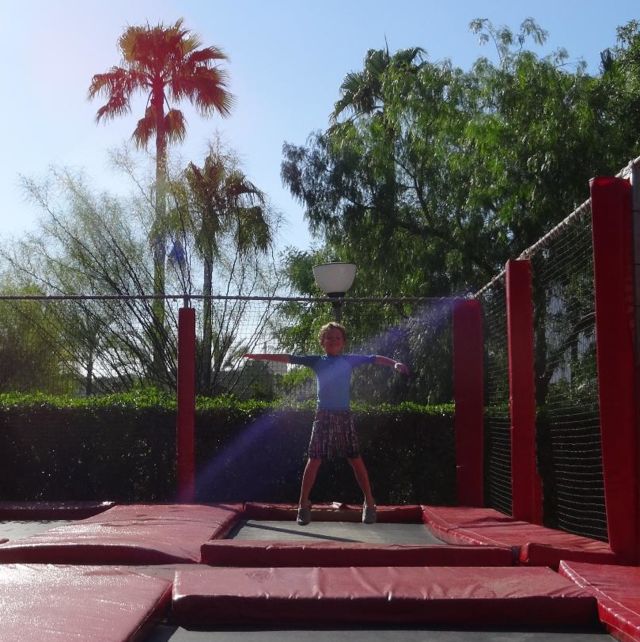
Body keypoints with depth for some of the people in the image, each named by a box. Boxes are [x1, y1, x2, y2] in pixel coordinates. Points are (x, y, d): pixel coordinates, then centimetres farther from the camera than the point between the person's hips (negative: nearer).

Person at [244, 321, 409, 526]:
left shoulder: (350, 360, 7)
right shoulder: (316, 361, 6)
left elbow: (374, 359, 6)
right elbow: (288, 358, 5)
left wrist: (395, 363, -9)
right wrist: (258, 356, 3)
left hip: (344, 416, 0)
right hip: (323, 415, 0)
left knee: (356, 460, 3)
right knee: (314, 461, 0)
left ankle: (369, 503, 12)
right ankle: (303, 505, 9)